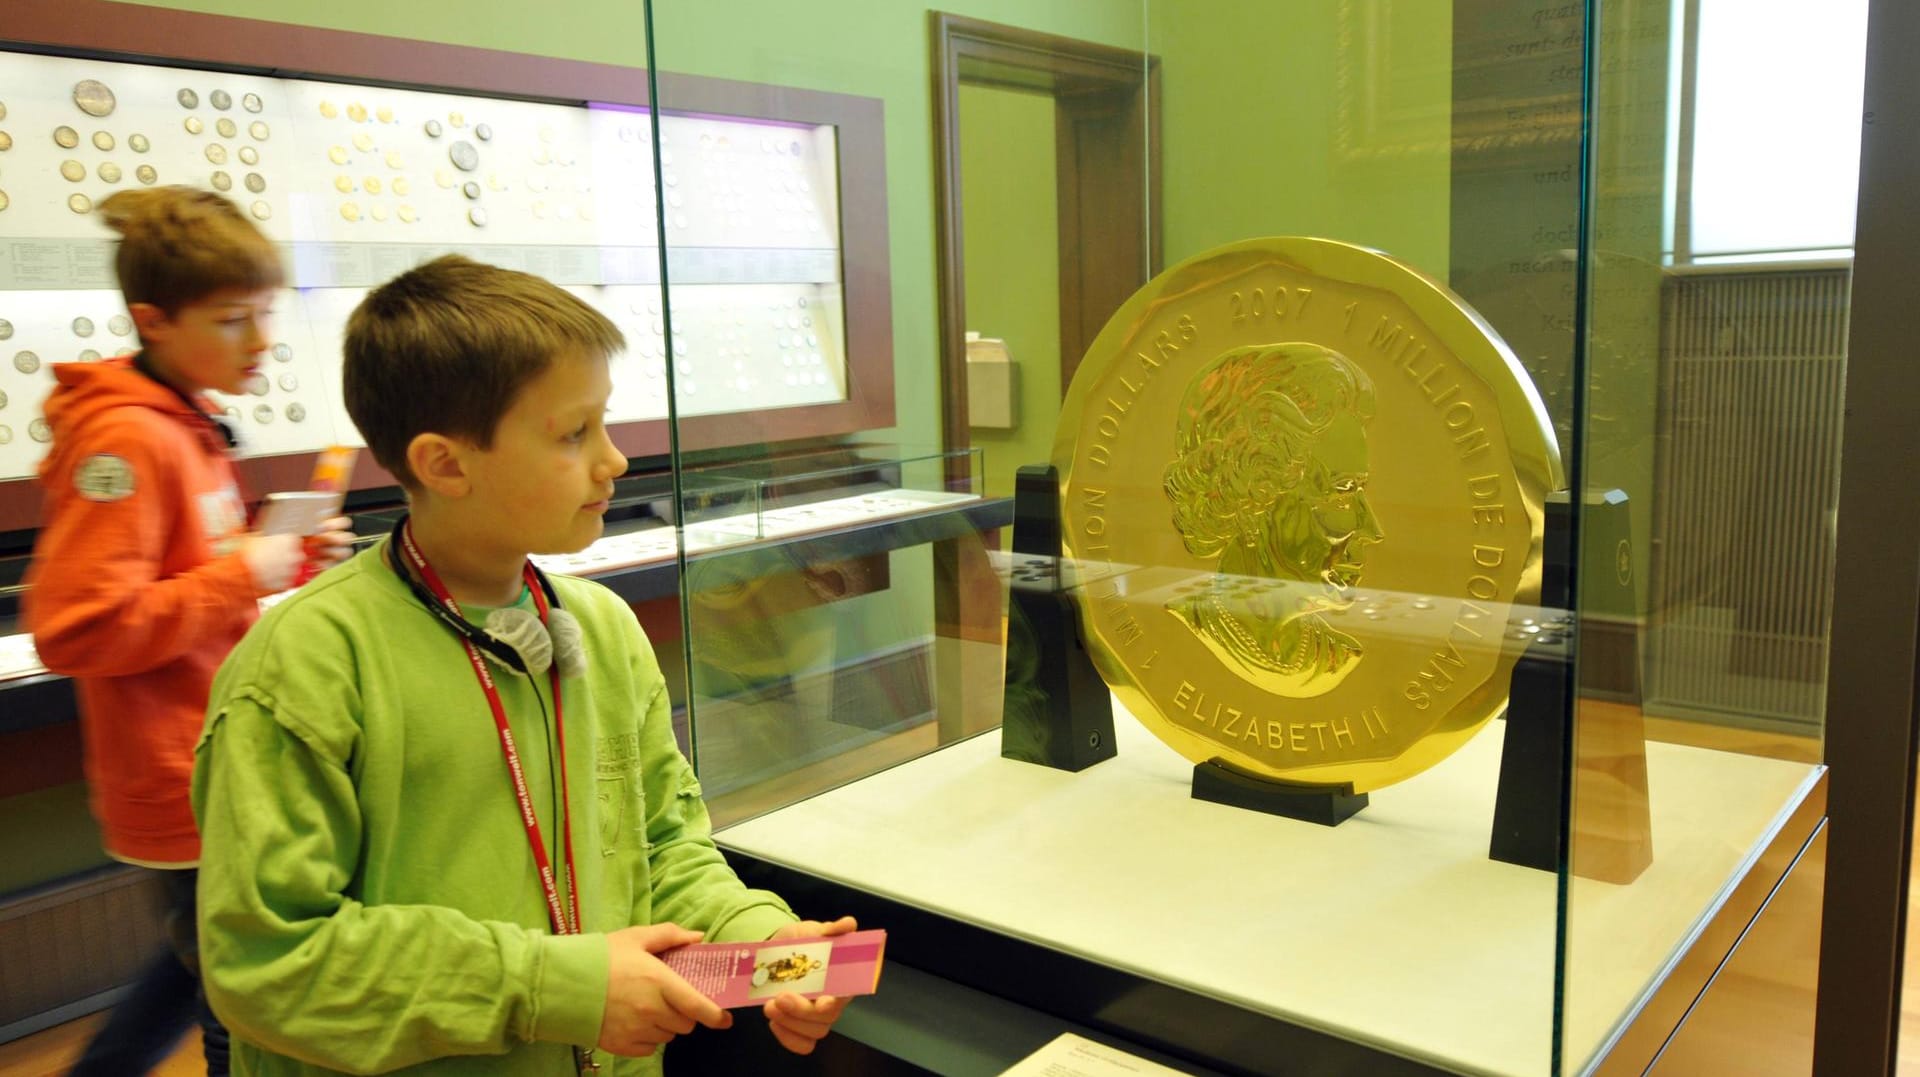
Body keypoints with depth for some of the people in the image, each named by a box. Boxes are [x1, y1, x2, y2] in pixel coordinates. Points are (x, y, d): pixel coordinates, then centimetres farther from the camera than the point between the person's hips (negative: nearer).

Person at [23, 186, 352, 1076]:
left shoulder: (185, 427, 9)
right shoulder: (127, 438, -21)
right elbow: (75, 628, -26)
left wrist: (276, 559, 2)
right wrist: (242, 576, -22)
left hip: (215, 767, 9)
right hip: (185, 788, -9)